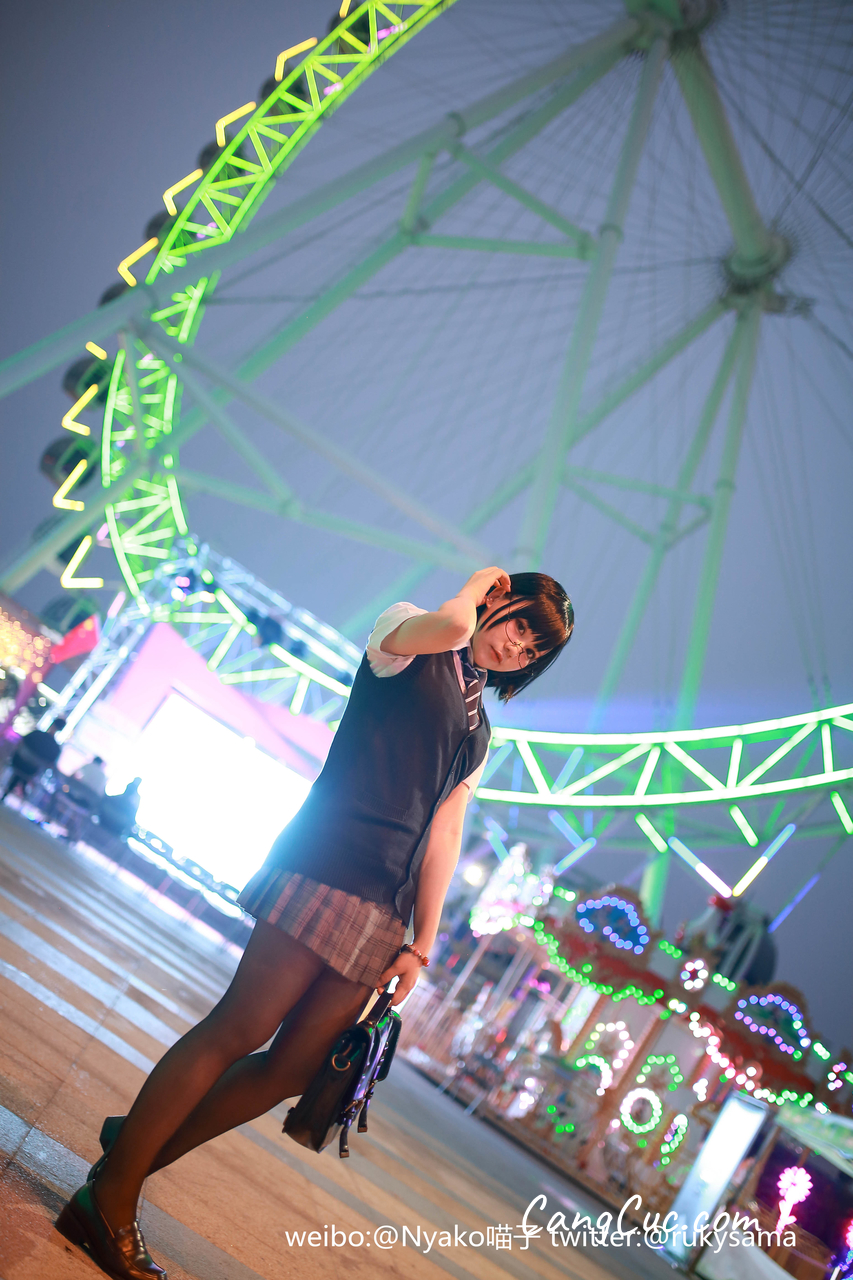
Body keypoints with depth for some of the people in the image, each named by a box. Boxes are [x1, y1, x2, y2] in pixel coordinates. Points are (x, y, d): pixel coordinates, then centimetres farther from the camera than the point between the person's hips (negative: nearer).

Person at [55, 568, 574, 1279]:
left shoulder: (480, 732, 24)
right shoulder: (406, 635, 6)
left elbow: (444, 836, 16)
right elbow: (449, 627, -20)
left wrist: (421, 944, 7)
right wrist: (480, 583, 2)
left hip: (383, 910, 8)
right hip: (330, 864, -7)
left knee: (296, 1067, 3)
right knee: (241, 1031, -11)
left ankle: (136, 1151, 18)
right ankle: (111, 1199, 1)